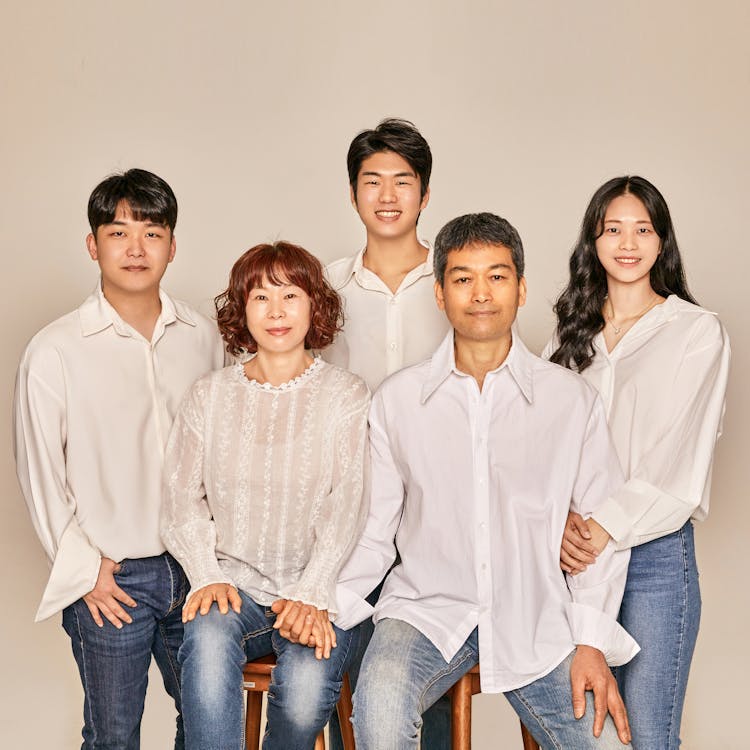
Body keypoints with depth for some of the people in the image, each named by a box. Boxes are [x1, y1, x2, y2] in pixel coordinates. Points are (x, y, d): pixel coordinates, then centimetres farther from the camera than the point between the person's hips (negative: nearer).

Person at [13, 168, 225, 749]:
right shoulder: (55, 353, -9)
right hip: (110, 579, -3)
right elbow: (40, 475, -4)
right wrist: (85, 571, -4)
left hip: (194, 567, 3)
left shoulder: (203, 337, 1)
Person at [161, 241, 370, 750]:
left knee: (306, 689, -28)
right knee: (207, 640, -32)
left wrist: (312, 595, -17)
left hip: (318, 589, -1)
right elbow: (183, 498, 7)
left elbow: (348, 508, -5)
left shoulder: (347, 396, 3)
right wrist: (208, 575, -8)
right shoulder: (210, 395, 10)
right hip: (235, 584, 2)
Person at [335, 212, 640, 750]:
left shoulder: (573, 399, 3)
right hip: (427, 608, -1)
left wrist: (592, 642, -4)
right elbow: (374, 527, 7)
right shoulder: (397, 400, 4)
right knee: (379, 706, -32)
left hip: (538, 622, 2)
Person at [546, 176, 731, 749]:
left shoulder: (699, 331, 0)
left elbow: (681, 460, -8)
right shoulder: (570, 336, 13)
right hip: (574, 551, 4)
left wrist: (608, 528, -17)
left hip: (654, 552, -4)